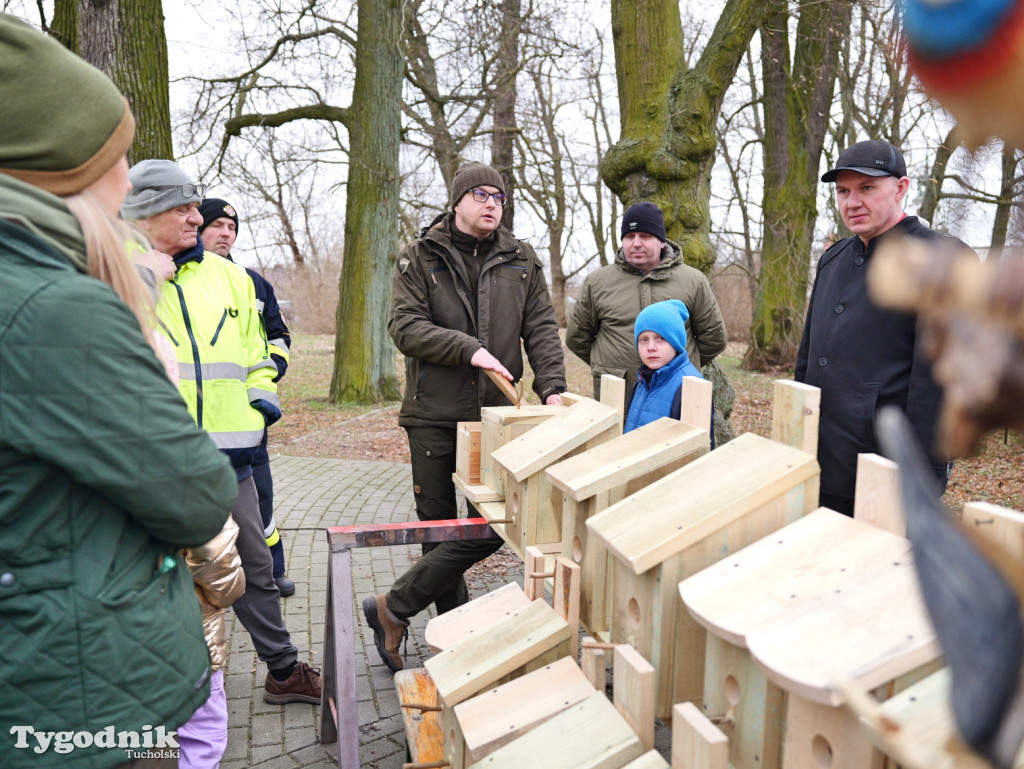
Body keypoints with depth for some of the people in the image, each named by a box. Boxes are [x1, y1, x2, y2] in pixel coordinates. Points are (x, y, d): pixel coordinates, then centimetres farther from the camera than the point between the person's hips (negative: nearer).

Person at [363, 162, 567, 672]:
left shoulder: (521, 261, 10)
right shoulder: (420, 257, 2)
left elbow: (542, 329, 6)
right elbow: (405, 326, -8)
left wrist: (551, 386, -9)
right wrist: (468, 349, -19)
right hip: (433, 415, -2)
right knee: (440, 525, 6)